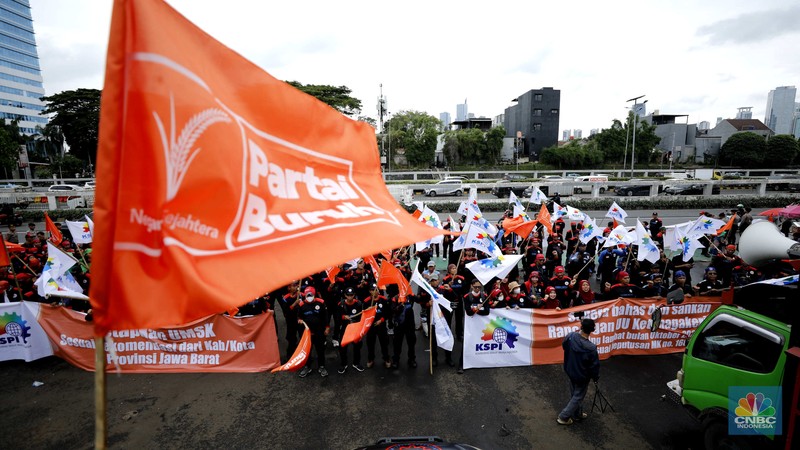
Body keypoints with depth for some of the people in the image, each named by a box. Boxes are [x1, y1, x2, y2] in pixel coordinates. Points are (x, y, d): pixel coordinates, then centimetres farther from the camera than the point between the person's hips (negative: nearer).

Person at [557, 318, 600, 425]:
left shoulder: (570, 336, -19)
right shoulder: (591, 348, -33)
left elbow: (564, 346, 4)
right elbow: (595, 365, -18)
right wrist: (596, 377, 2)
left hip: (570, 371, 5)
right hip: (582, 376, -5)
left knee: (574, 394, 25)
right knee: (578, 397, 14)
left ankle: (577, 414, 45)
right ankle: (563, 417, 20)